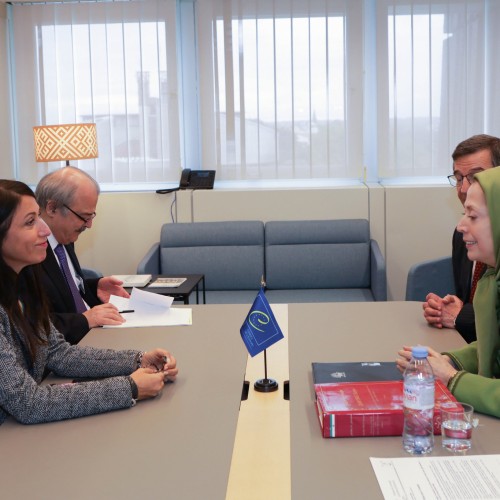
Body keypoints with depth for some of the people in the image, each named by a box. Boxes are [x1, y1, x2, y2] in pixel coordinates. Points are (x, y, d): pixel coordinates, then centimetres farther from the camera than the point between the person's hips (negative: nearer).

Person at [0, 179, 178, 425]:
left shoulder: (20, 281, 0)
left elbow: (58, 353, 4)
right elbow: (27, 403, -24)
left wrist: (139, 361, -9)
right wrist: (129, 388, -22)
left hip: (27, 429, 6)